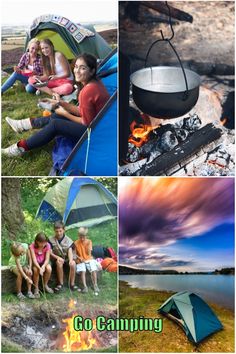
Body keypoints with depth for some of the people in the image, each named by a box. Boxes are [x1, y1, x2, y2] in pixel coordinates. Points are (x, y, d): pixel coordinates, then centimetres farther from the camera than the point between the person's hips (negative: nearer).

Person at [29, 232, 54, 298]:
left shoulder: (47, 245, -16)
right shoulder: (32, 246, -23)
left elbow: (47, 259, -17)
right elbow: (34, 260, -28)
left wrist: (43, 266, -37)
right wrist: (39, 268, -43)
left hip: (44, 262, 2)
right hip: (35, 263, -2)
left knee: (49, 268, -27)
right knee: (36, 270, -33)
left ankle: (45, 285, -1)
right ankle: (36, 289, -11)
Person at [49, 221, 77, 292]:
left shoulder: (68, 240, -3)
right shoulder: (51, 240, -3)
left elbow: (70, 251, -14)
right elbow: (50, 252, -7)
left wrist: (70, 260, -35)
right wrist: (57, 257, -26)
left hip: (67, 258, 1)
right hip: (57, 259, -1)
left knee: (73, 263, -31)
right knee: (59, 263, -36)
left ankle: (72, 284, -17)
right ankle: (60, 284, -22)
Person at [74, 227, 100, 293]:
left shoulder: (89, 241, 0)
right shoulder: (76, 243, -2)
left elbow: (89, 253, -5)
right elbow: (75, 253, 2)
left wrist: (88, 244, -14)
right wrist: (79, 258, -14)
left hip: (89, 259, 1)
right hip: (81, 260, -1)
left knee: (93, 270, -22)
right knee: (82, 271, -28)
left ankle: (95, 285, -10)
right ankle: (85, 286, -24)